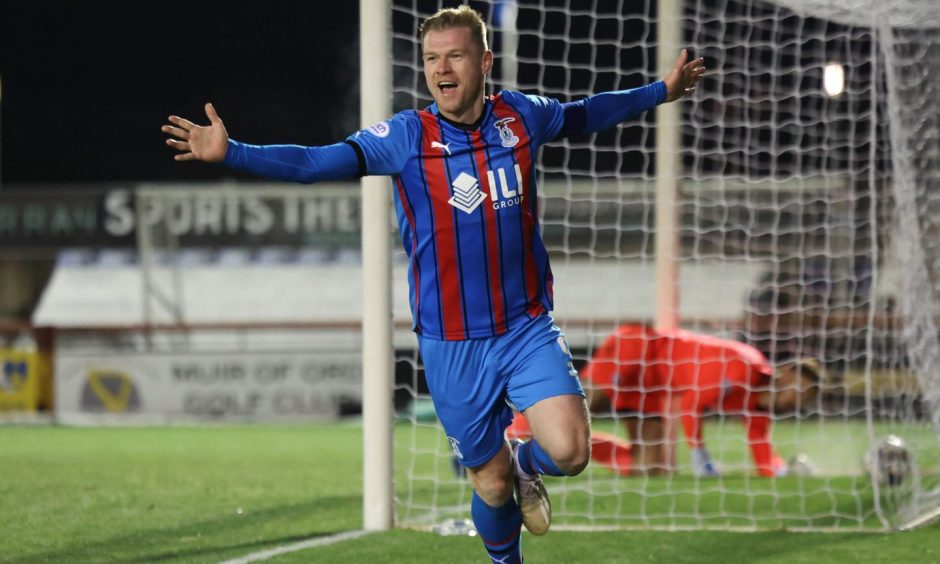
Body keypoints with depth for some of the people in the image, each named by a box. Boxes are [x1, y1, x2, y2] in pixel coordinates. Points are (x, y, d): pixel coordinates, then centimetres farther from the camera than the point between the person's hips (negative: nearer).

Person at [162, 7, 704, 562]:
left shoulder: (522, 117, 1)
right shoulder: (406, 136, -8)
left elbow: (584, 114, 22)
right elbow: (315, 163, -17)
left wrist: (660, 92, 31)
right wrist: (230, 152, -30)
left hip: (527, 328, 2)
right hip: (452, 347, -2)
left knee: (569, 451, -18)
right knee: (492, 484, 4)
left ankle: (525, 465, 18)